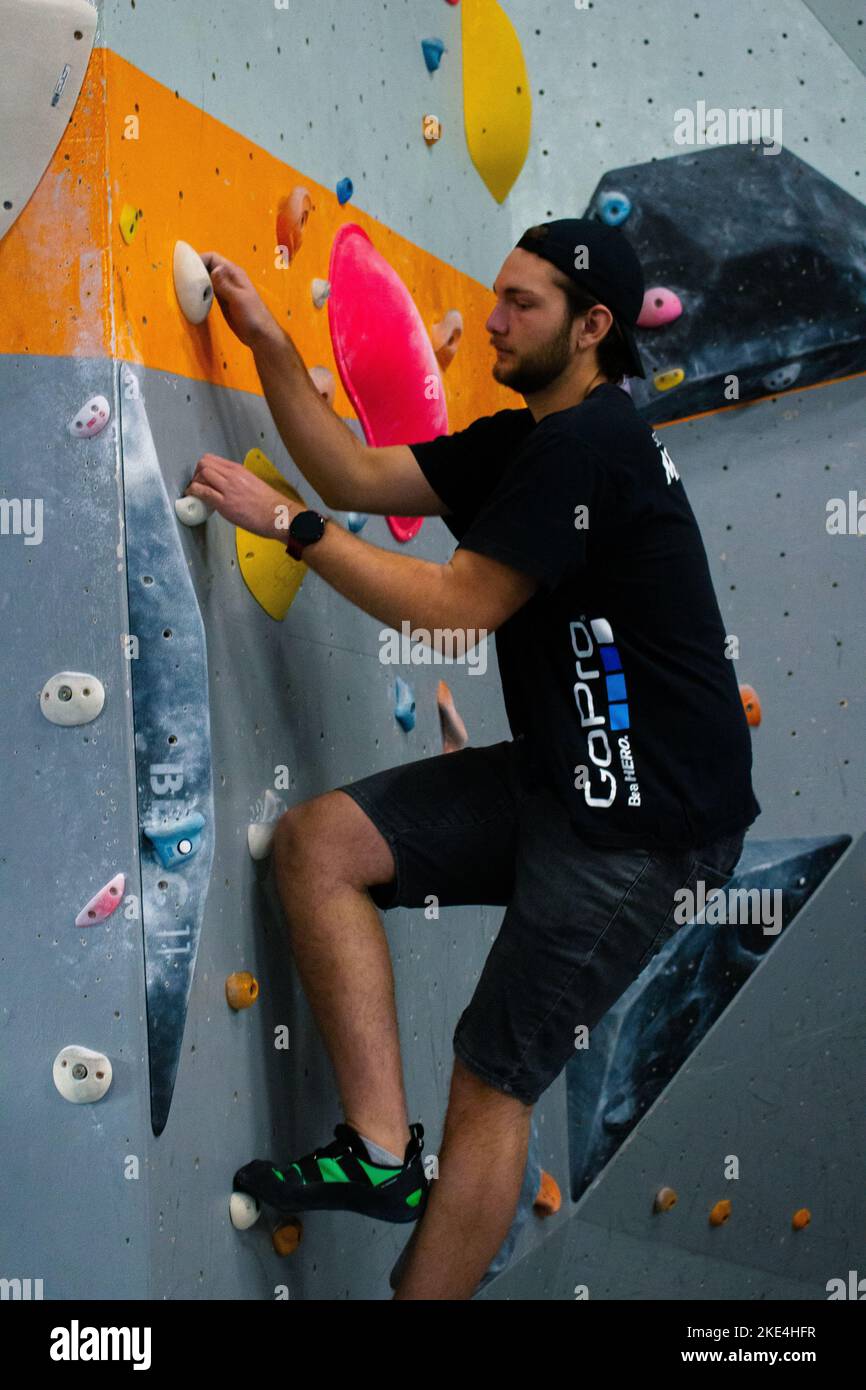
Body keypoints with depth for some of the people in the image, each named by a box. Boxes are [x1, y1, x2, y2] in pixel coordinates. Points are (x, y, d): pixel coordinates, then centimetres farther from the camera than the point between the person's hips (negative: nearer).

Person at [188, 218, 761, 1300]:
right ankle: (383, 1149, -4)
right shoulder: (524, 440, 13)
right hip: (556, 776, 9)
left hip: (646, 823, -9)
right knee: (316, 842, -4)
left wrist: (286, 522, -13)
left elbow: (455, 606, -19)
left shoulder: (589, 445, -17)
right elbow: (357, 477, 10)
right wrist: (269, 344, 3)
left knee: (493, 1079, -3)